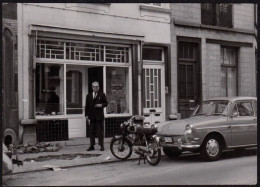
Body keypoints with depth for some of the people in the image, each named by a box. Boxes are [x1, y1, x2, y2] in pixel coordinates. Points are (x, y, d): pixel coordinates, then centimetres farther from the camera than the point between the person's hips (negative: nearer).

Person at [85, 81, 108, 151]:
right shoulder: (89, 96, 12)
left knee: (100, 131, -1)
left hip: (99, 116, -2)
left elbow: (106, 103, 6)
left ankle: (101, 146, 5)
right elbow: (87, 106, 11)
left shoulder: (102, 95, 6)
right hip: (91, 116, 2)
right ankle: (92, 146, 9)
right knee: (91, 131, 4)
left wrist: (101, 105, -14)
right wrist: (86, 115, 5)